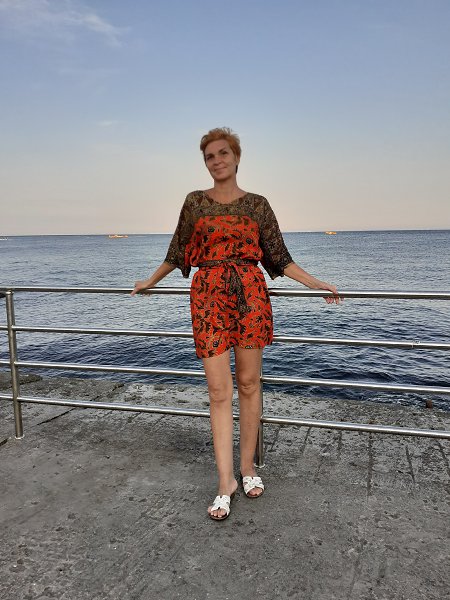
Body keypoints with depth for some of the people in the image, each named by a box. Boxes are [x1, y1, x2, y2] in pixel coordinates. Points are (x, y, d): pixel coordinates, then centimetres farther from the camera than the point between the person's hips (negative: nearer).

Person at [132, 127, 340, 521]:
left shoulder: (257, 204, 9)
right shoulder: (195, 202, 11)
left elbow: (279, 257, 10)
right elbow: (178, 252, 20)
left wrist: (316, 284, 4)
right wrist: (150, 282, 27)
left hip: (250, 293, 0)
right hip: (209, 296, 0)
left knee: (249, 383, 4)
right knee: (219, 391, -4)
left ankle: (248, 466, 21)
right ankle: (226, 482, 5)